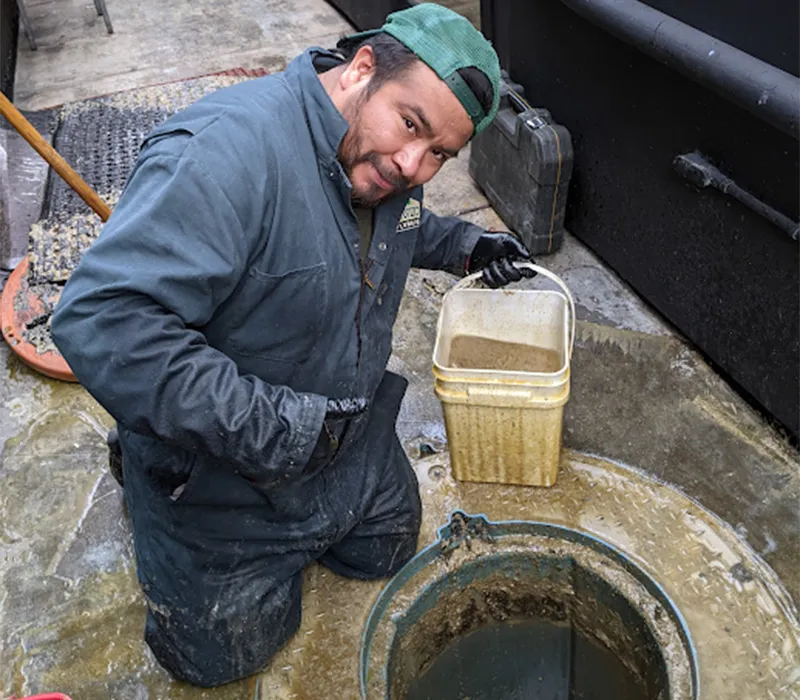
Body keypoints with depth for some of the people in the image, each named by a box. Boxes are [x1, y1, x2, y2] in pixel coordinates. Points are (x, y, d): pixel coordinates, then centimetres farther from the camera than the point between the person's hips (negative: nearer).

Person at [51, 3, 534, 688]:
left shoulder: (384, 161, -7)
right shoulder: (229, 149, -36)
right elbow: (101, 321, -42)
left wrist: (462, 245, 2)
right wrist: (262, 424, -41)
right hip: (222, 473, -6)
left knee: (388, 553, 22)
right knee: (225, 655, 13)